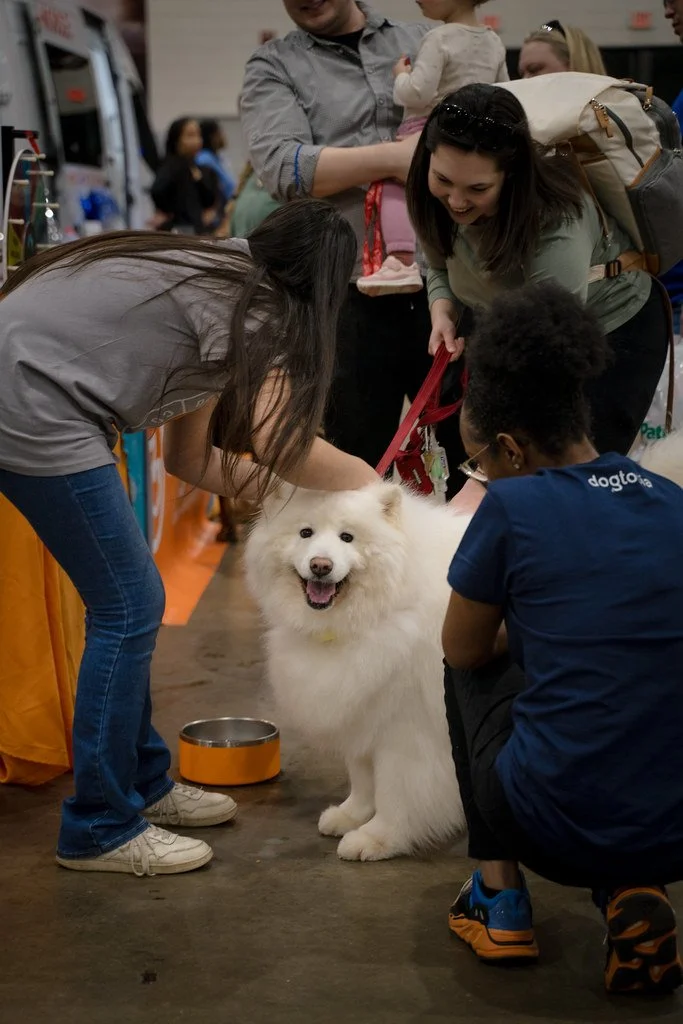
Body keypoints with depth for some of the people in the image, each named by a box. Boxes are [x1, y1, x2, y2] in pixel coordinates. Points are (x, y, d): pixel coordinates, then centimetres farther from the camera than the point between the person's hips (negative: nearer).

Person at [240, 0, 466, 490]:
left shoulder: (424, 42, 15)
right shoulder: (273, 68, 7)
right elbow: (283, 168, -9)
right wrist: (394, 157, -16)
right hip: (347, 296, -2)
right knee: (358, 467, 4)